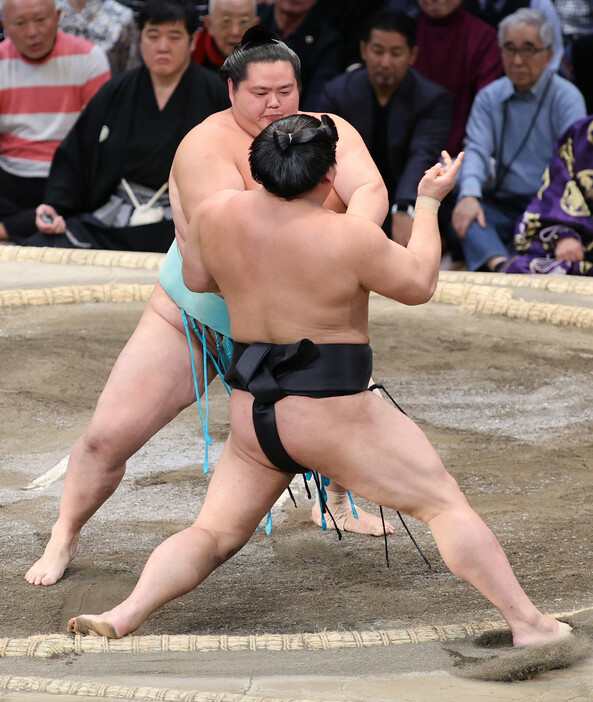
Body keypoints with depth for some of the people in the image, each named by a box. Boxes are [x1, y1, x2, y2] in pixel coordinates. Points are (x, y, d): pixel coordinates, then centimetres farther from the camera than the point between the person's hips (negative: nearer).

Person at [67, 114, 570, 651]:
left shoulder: (217, 213, -3)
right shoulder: (350, 238, -16)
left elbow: (196, 279, 14)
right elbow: (418, 285, -1)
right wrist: (428, 204, 9)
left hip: (251, 414, 5)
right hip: (333, 413, -5)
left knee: (214, 533, 14)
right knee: (445, 504, 4)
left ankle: (124, 616, -6)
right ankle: (528, 624, 3)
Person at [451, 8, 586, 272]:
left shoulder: (566, 97, 1)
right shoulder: (489, 97, 14)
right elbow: (476, 150, -1)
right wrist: (469, 195, -24)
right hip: (502, 205, 3)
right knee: (465, 213, -30)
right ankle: (500, 264, -57)